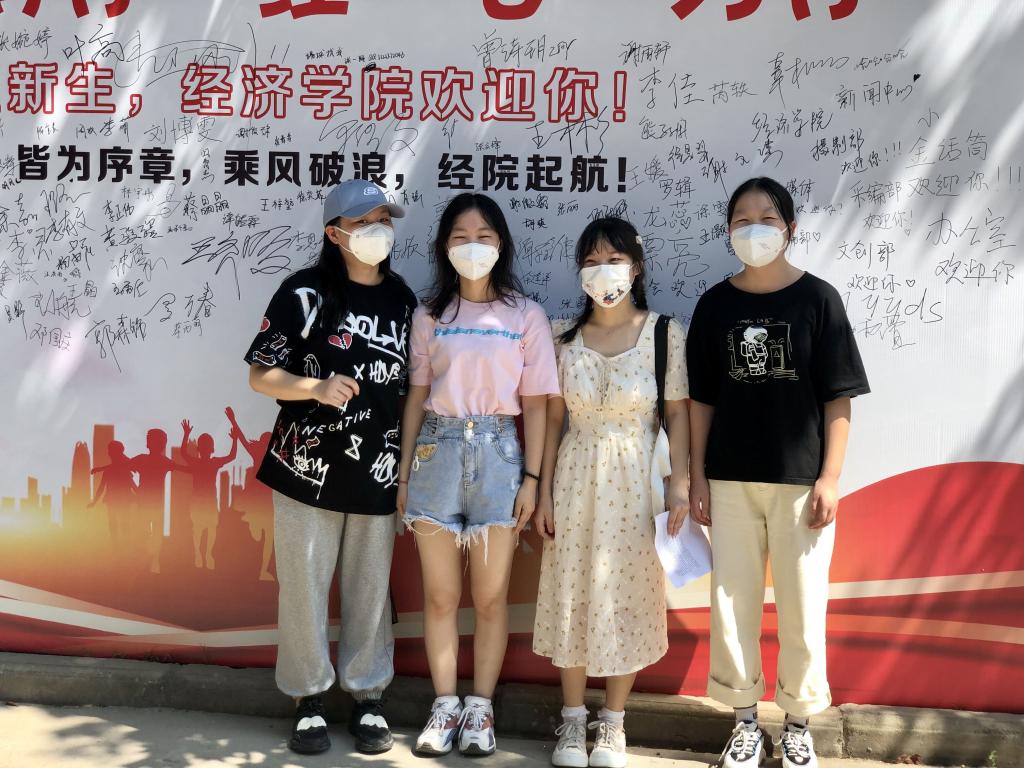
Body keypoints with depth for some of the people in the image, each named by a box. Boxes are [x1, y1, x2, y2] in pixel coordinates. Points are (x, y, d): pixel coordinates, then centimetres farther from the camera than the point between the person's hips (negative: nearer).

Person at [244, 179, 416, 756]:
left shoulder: (403, 301, 8)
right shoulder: (305, 293, -4)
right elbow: (260, 374, -4)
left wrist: (410, 467, 9)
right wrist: (318, 387, -22)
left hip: (377, 474, 3)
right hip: (309, 468, -3)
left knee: (370, 589, 9)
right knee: (304, 585, 5)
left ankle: (368, 698, 25)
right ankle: (310, 700, 22)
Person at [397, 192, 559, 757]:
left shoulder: (525, 316, 2)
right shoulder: (429, 316, 6)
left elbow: (534, 402, 2)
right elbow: (416, 397, 8)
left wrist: (531, 477, -2)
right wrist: (404, 471, 5)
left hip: (498, 454, -1)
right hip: (437, 450, 1)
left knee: (491, 596, 6)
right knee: (440, 594, 7)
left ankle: (480, 708, 20)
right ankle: (444, 705, 21)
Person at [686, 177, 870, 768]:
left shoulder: (818, 299, -2)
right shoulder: (715, 304, 4)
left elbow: (838, 397, -3)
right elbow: (703, 398, 7)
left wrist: (831, 476, -9)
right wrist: (697, 475, 3)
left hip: (800, 479, -2)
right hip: (730, 479, 2)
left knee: (802, 605, 6)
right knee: (732, 601, 7)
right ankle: (746, 720, 24)